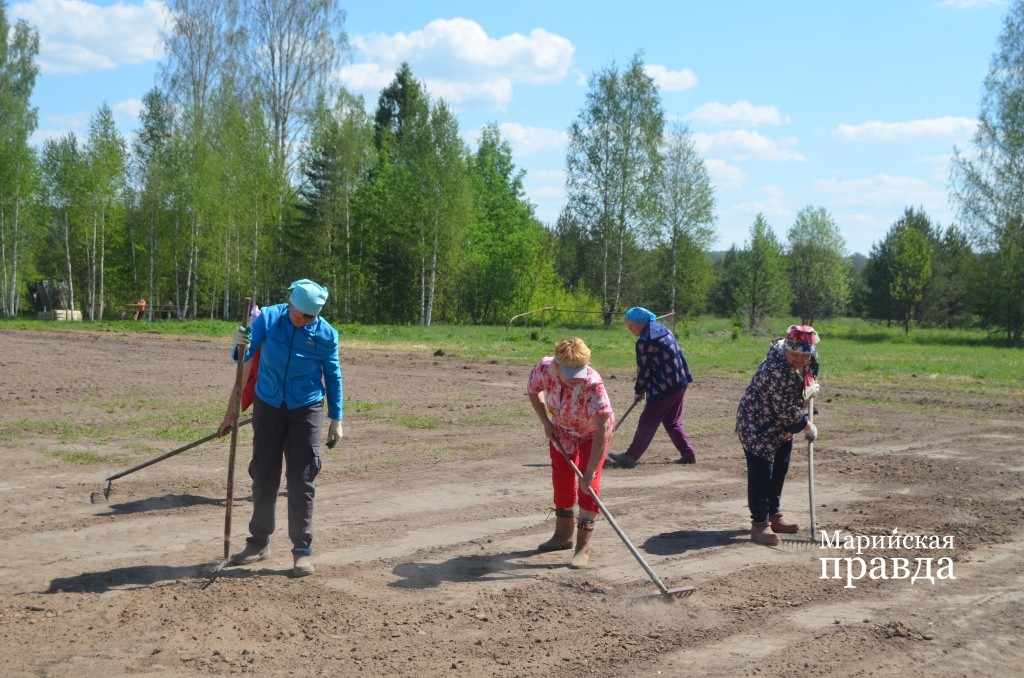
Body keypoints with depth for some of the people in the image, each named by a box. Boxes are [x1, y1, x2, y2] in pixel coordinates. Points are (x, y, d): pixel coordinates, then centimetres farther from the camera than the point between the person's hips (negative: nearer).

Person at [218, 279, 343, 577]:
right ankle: (259, 541, 24)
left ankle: (303, 549, 4)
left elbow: (333, 376, 0)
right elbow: (245, 358, -13)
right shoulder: (267, 318, -10)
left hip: (306, 410, -2)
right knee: (263, 475, 9)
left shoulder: (326, 334, -10)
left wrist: (336, 419, 2)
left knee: (301, 480, -4)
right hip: (268, 406, 2)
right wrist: (239, 343, -37)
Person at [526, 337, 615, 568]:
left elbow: (602, 429, -44)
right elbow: (533, 390, -6)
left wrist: (589, 473, -45)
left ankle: (583, 546, -6)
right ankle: (563, 534, 34)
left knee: (588, 484, -14)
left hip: (592, 433, -4)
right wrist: (546, 423, -13)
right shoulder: (544, 369, -31)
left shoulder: (593, 384, -43)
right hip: (561, 430, 4)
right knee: (561, 480, 14)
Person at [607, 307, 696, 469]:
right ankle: (688, 454, 19)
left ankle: (631, 457, -2)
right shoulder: (661, 328, 12)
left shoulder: (645, 341, -16)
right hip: (680, 382, 9)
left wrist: (639, 391, 5)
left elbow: (643, 369, -10)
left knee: (648, 420, -5)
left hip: (665, 386, -9)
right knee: (672, 421, 18)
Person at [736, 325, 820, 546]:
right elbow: (785, 409, -28)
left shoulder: (809, 361, -7)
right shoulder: (777, 370, -34)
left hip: (783, 426, 9)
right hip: (757, 424, -9)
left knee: (779, 471, 17)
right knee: (761, 473, -10)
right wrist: (808, 426, -17)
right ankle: (759, 524, -5)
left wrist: (811, 387, 5)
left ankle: (774, 516, 31)